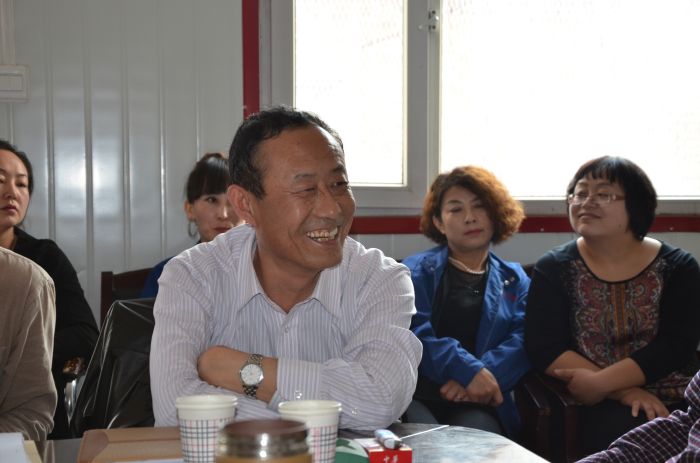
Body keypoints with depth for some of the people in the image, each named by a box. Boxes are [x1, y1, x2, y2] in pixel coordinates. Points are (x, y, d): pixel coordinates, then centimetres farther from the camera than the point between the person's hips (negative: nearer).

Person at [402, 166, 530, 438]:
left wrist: (485, 373, -17)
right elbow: (414, 331, -4)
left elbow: (523, 339, 3)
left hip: (478, 403, 2)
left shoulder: (515, 280, 21)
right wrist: (469, 371, -19)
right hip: (415, 394, -1)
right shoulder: (417, 270, 14)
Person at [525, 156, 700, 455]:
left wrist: (600, 384, -17)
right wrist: (622, 391, -16)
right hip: (606, 409, -1)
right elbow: (544, 349, -7)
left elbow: (676, 347, -7)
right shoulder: (553, 269, 4)